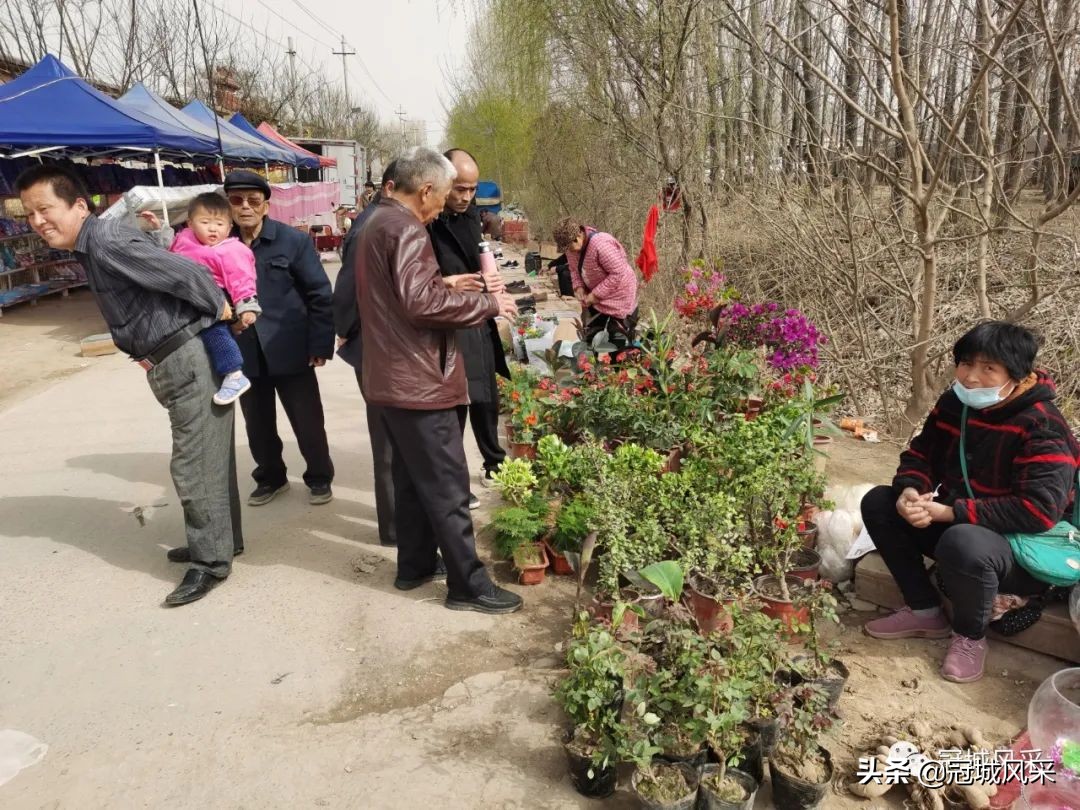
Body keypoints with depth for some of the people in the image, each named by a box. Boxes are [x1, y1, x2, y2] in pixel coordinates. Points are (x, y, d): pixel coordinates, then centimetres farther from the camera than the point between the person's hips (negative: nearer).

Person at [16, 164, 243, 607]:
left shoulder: (107, 241, -16)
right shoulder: (91, 247, 15)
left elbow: (183, 272, -23)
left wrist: (219, 309, -11)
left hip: (190, 359, -10)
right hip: (177, 361, 10)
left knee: (194, 465, -3)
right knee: (208, 458, 18)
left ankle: (211, 560, 8)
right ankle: (221, 540, 31)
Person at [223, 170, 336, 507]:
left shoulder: (293, 240, -5)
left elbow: (320, 294, -6)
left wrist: (320, 344, -10)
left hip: (290, 349, -3)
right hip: (245, 352, 3)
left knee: (307, 420, 7)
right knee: (258, 424, 15)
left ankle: (319, 478, 27)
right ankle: (270, 477, 35)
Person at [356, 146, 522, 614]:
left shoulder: (378, 223, 15)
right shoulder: (406, 230, -17)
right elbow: (420, 302, -27)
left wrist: (447, 286, 14)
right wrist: (487, 303, -17)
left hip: (390, 377, 10)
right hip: (417, 380, -10)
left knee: (412, 477, 19)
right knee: (447, 485, -3)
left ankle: (415, 566, 30)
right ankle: (468, 586, 6)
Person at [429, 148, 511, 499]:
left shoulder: (470, 215, 7)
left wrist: (491, 280, -4)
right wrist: (447, 283, -28)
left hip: (478, 323, 7)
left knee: (487, 399, 18)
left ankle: (494, 465, 37)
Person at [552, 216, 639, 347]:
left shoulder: (601, 245, -33)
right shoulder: (571, 244, -8)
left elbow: (617, 274, -30)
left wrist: (596, 295, -26)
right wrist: (578, 287, -10)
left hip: (618, 295, -8)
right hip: (595, 297, 8)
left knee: (619, 341, -1)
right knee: (591, 338, 15)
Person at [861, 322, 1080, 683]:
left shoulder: (1042, 428, -23)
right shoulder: (954, 403, -1)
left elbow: (1039, 510, -31)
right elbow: (920, 454, 7)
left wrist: (950, 512, -31)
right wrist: (910, 492, -18)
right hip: (956, 524, 8)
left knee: (962, 543, -40)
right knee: (878, 502, -7)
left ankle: (970, 635, -6)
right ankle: (925, 611, 4)